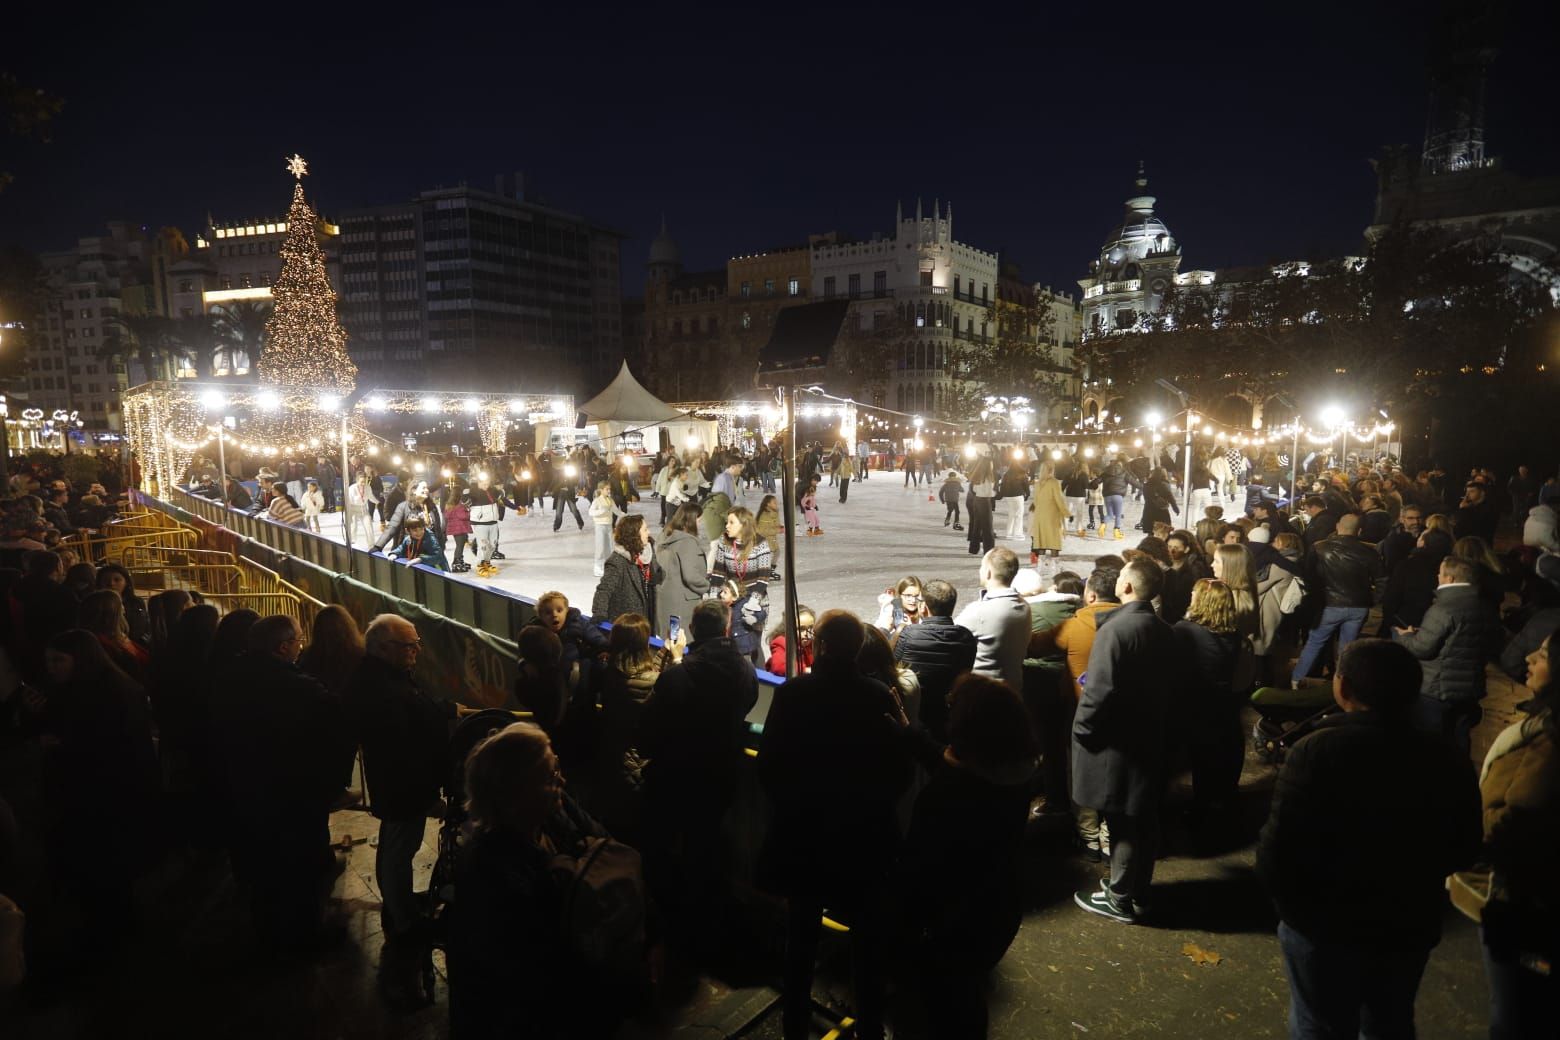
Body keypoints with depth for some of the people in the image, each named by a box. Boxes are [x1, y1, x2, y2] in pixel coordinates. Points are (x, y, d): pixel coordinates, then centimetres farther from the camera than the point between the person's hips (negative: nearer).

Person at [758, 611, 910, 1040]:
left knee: (802, 931, 19)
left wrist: (791, 804, 9)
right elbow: (900, 771, -8)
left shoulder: (791, 693, -16)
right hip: (865, 833, 0)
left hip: (804, 831, 0)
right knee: (867, 937, 18)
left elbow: (768, 767, -10)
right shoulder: (879, 696, -15)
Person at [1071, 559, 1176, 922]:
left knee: (1121, 822, 3)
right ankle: (1138, 891, 30)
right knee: (1144, 818, 16)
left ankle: (1120, 899, 15)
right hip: (1149, 735, 8)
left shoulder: (1115, 629, -22)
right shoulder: (1163, 630, 4)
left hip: (1115, 739, -8)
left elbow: (1100, 689, -24)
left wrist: (1081, 727, -12)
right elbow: (1165, 680, 12)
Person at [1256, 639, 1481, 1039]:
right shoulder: (1447, 762, -10)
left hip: (1325, 926, -4)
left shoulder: (1317, 750, -26)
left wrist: (1293, 907, -5)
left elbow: (1277, 853, -25)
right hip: (1409, 928, 4)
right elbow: (1462, 852, 5)